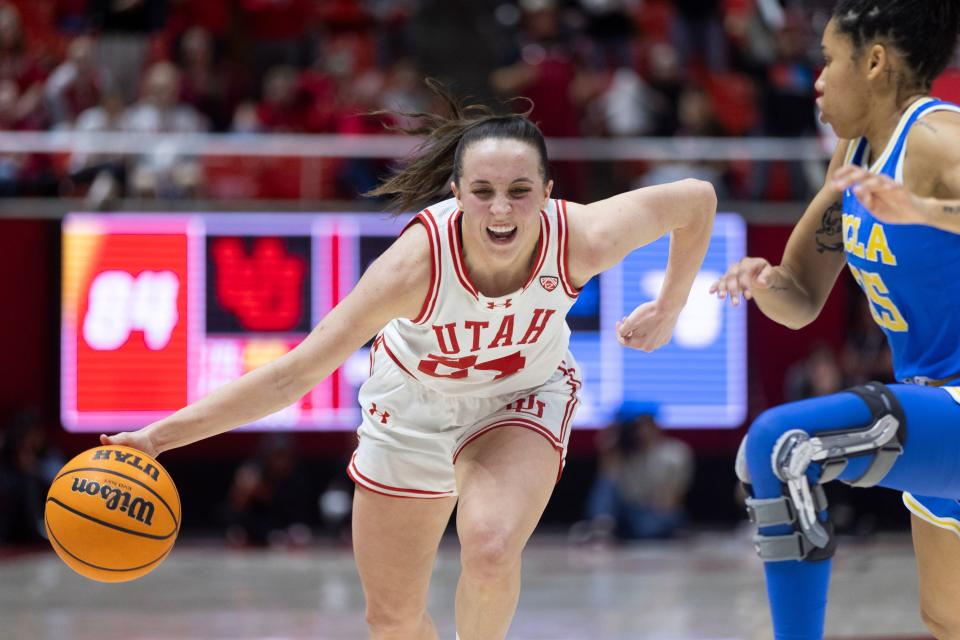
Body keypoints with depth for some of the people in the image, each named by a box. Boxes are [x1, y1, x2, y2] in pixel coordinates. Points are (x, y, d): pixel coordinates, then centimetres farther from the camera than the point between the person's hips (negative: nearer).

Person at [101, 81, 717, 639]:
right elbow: (295, 374, -33)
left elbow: (697, 199, -14)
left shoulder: (581, 241, -33)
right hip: (416, 406, 0)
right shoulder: (416, 264, -37)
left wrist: (669, 309, -4)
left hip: (523, 398, 0)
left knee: (491, 548, -31)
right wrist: (162, 435, -39)